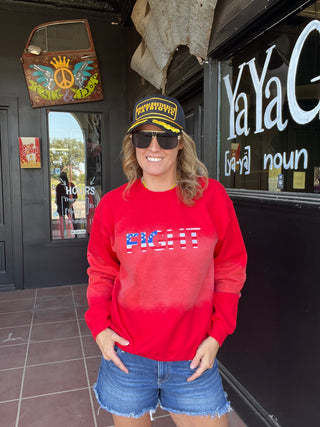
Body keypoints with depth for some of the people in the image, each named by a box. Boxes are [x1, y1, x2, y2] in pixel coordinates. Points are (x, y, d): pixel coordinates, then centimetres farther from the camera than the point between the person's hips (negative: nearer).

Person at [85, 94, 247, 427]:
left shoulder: (211, 196, -8)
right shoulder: (113, 205, -5)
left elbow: (230, 271, 0)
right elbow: (101, 272, 7)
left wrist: (216, 336, -4)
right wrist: (99, 326, -4)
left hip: (194, 360, 0)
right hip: (127, 356, 1)